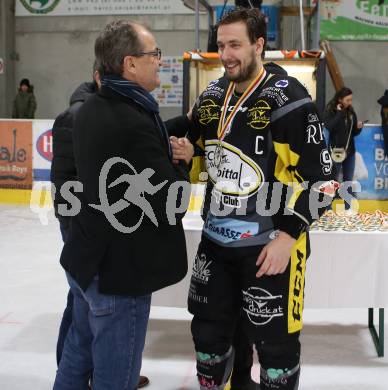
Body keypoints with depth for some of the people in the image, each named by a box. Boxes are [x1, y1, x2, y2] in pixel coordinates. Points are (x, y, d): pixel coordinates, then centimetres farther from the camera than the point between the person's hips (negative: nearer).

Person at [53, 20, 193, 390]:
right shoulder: (133, 124, -26)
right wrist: (181, 162, -5)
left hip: (86, 259, 9)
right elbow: (172, 205, -22)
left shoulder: (91, 109, 3)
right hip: (120, 270, -9)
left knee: (79, 353, 23)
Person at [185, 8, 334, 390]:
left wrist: (288, 235, -18)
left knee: (275, 342, 6)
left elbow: (318, 177, -14)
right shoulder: (211, 97, 6)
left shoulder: (287, 98, -15)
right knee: (208, 331, 17)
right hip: (216, 239, 6)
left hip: (271, 244, -6)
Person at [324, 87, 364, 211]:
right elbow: (330, 127, -26)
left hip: (350, 151, 5)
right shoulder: (330, 111, -8)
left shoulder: (351, 112, 6)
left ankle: (348, 209, 21)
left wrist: (359, 127, -7)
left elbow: (354, 133, 13)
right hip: (335, 151, -5)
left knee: (348, 183, 12)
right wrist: (340, 113, -20)